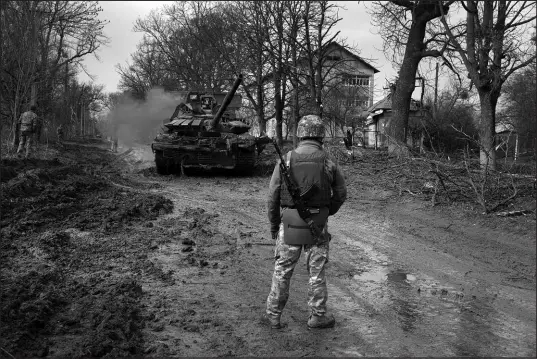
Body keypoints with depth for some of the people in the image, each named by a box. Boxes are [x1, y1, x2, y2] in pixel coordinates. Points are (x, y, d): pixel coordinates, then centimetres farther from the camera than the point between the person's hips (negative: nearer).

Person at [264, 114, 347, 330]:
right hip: (317, 227, 1)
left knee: (282, 271, 12)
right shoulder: (329, 163, -5)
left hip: (290, 226, 0)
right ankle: (318, 316, 25)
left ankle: (273, 315, 21)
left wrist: (273, 225, 8)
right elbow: (341, 193, 7)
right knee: (317, 272, 13)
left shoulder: (286, 160, -8)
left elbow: (272, 197, -6)